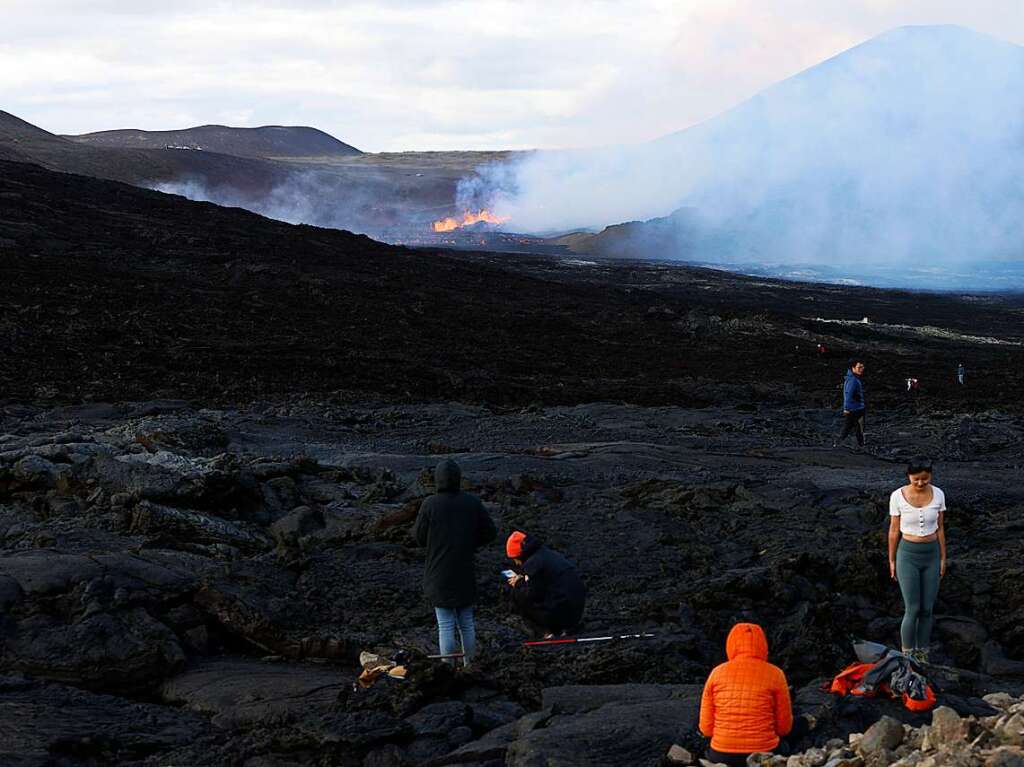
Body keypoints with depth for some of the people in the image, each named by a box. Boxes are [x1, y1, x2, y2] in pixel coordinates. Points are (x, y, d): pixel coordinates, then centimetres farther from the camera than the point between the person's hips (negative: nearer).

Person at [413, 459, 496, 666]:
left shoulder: (430, 505, -12)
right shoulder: (472, 503, -3)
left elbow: (419, 537, -5)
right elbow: (490, 532, 2)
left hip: (439, 575, -3)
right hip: (465, 574, 3)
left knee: (445, 626, 2)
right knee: (466, 622, 15)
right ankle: (469, 666, 23)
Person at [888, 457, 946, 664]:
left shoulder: (938, 495, -5)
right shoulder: (897, 496, -13)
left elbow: (939, 528, 4)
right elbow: (894, 530, -4)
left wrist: (943, 559, 6)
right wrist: (891, 561, 2)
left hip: (931, 556, 3)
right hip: (908, 555, -3)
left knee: (927, 610, 8)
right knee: (912, 610, -3)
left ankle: (923, 657, 23)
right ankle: (907, 658, 14)